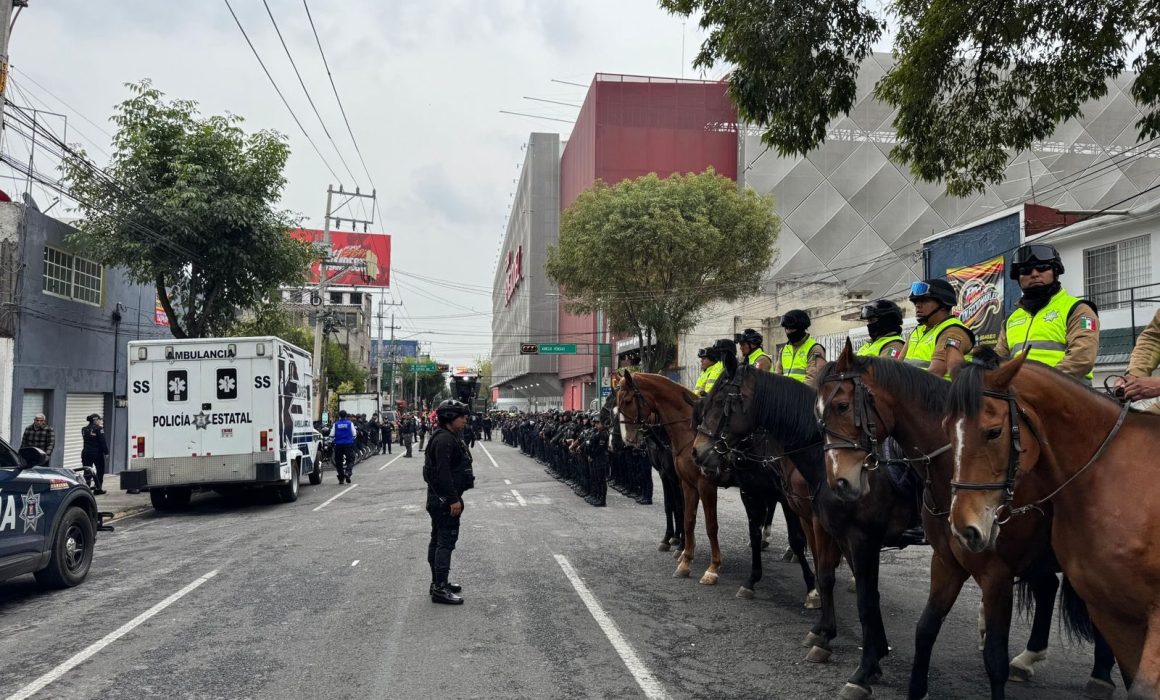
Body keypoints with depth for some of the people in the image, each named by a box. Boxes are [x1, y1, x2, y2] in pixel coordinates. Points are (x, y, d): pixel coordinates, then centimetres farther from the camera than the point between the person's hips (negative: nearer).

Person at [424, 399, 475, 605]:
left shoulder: (448, 437, 15)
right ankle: (440, 589, -7)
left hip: (439, 498, 11)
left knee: (438, 540, 16)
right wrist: (454, 499, -25)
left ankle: (438, 582, 26)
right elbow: (443, 472, -26)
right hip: (445, 500, -11)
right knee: (446, 541, -9)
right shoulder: (445, 439, -19)